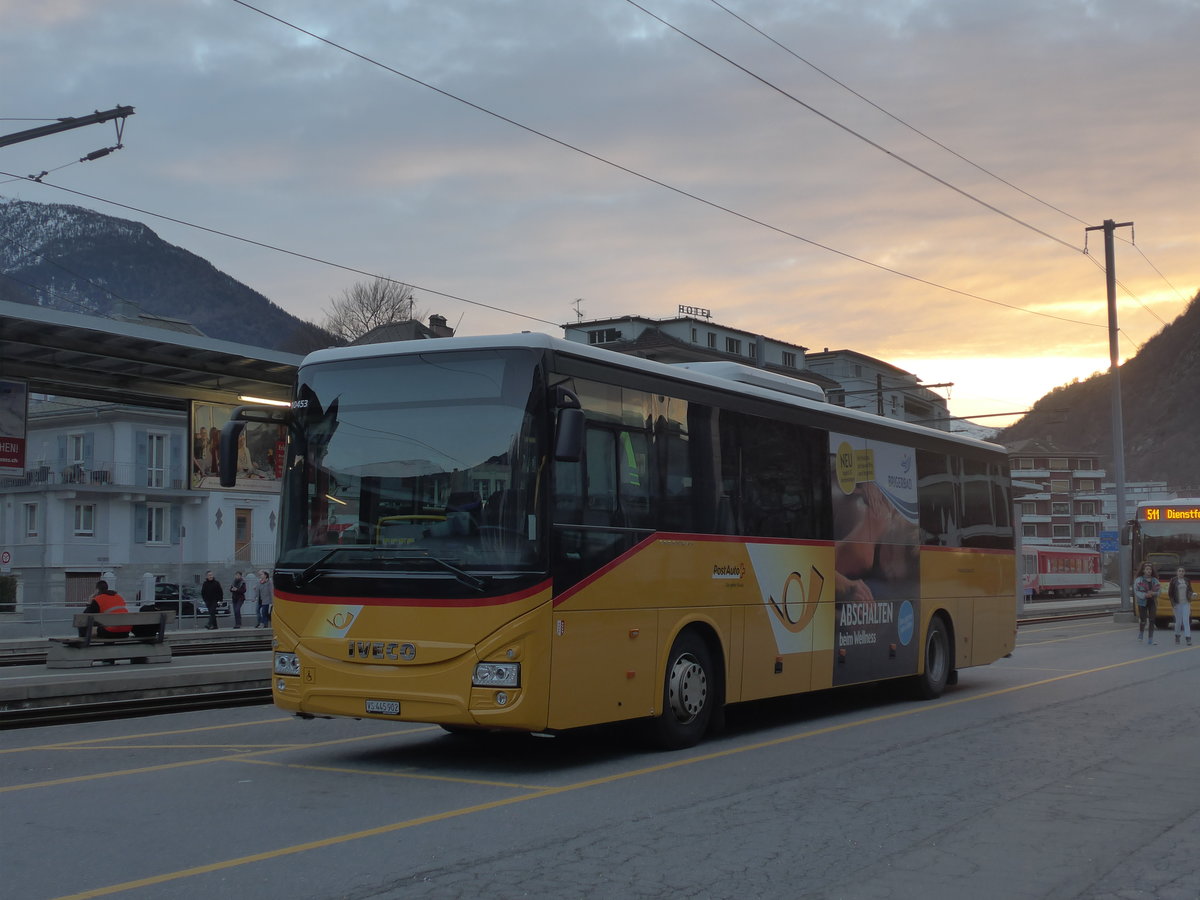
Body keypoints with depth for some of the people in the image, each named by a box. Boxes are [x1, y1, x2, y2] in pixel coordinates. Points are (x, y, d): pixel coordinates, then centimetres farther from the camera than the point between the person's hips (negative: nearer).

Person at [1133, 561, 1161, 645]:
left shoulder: (1155, 580, 8)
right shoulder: (1138, 580, -1)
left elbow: (1158, 591, 6)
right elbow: (1136, 592, -7)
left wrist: (1153, 593, -15)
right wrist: (1144, 595, -21)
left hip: (1152, 602, 3)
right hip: (1142, 602, -3)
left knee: (1152, 620, -2)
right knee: (1143, 620, -4)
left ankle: (1150, 638, 4)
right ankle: (1141, 632, 27)